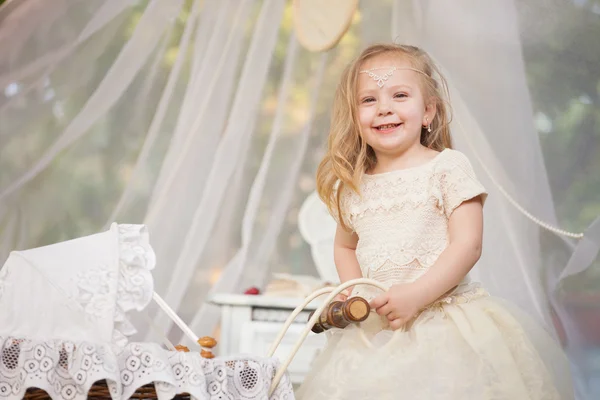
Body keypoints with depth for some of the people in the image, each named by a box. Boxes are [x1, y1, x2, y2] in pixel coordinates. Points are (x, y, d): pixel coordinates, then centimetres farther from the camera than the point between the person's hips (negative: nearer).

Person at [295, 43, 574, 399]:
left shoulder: (447, 167, -3)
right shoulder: (351, 187, 10)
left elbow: (468, 244, -10)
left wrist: (417, 294, -20)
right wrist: (354, 296, 7)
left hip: (444, 314, -3)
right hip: (376, 329, 4)